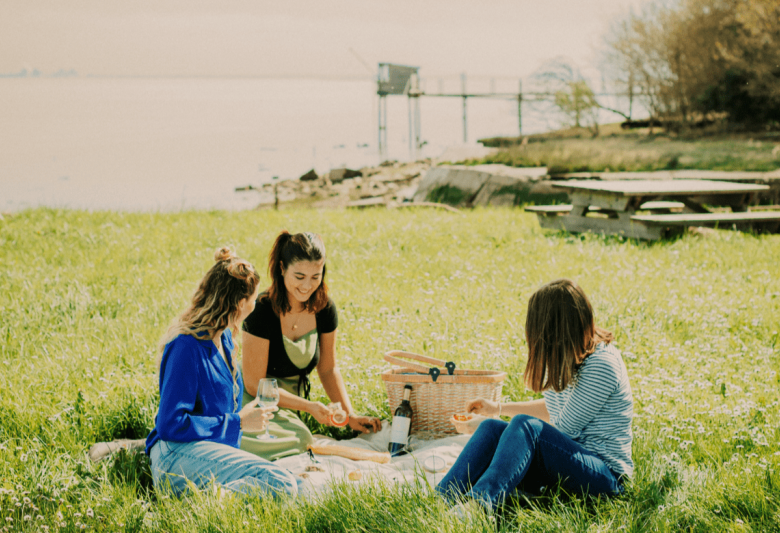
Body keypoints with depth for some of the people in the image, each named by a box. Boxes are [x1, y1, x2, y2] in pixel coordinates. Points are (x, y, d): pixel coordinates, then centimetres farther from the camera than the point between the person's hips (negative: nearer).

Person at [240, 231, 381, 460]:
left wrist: (350, 415, 0)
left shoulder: (324, 309, -3)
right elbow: (255, 384, -15)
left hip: (289, 404, 5)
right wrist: (308, 406, -20)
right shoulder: (262, 310, -21)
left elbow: (328, 369, 12)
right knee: (299, 440, -34)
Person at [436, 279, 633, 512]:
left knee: (525, 425, -31)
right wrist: (499, 408, 29)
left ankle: (474, 508, -46)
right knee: (492, 427, -9)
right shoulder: (571, 357, 9)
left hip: (606, 474, -9)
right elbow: (552, 409, 26)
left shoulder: (601, 365, -20)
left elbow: (564, 430, -16)